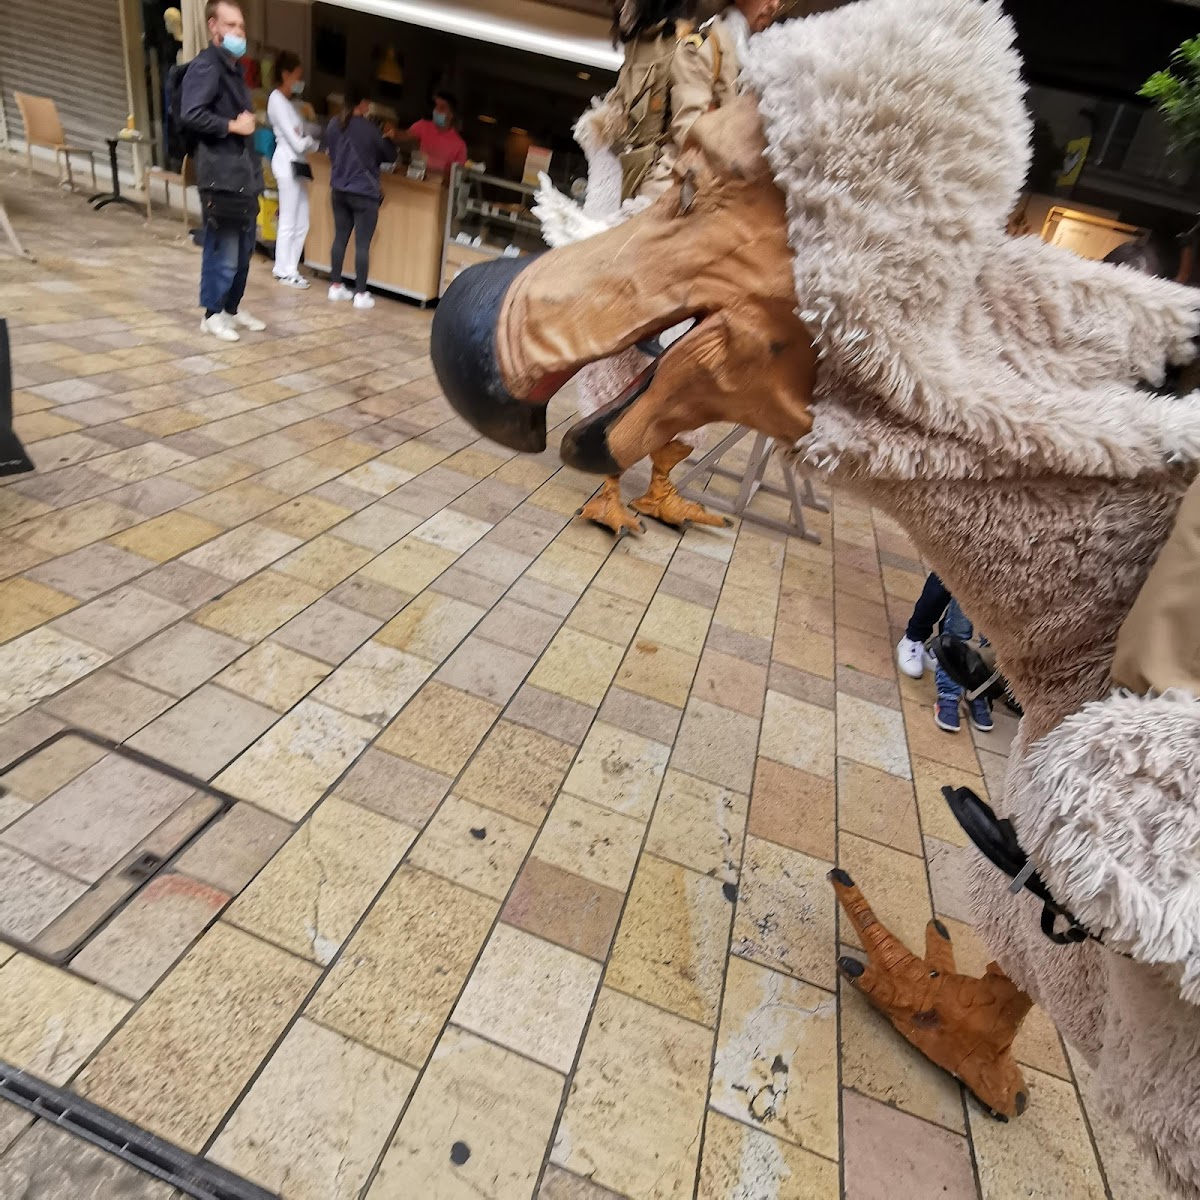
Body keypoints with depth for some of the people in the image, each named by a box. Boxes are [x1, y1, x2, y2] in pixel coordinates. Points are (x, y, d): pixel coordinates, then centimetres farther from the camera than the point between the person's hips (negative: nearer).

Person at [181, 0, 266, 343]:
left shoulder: (234, 68, 20)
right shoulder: (205, 66, -9)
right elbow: (191, 115, -20)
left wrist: (249, 123, 10)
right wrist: (232, 125, -12)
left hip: (244, 171, 9)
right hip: (221, 175, -9)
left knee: (244, 248, 13)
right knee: (223, 250, -7)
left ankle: (233, 307, 25)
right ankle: (212, 314, 4)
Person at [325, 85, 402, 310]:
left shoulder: (334, 124, 4)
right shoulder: (369, 128, -14)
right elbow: (389, 157, -3)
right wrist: (389, 139, 14)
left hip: (339, 190, 6)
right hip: (364, 193, -6)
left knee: (340, 238, 13)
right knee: (362, 245, -2)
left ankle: (336, 286, 18)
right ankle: (360, 294, 0)